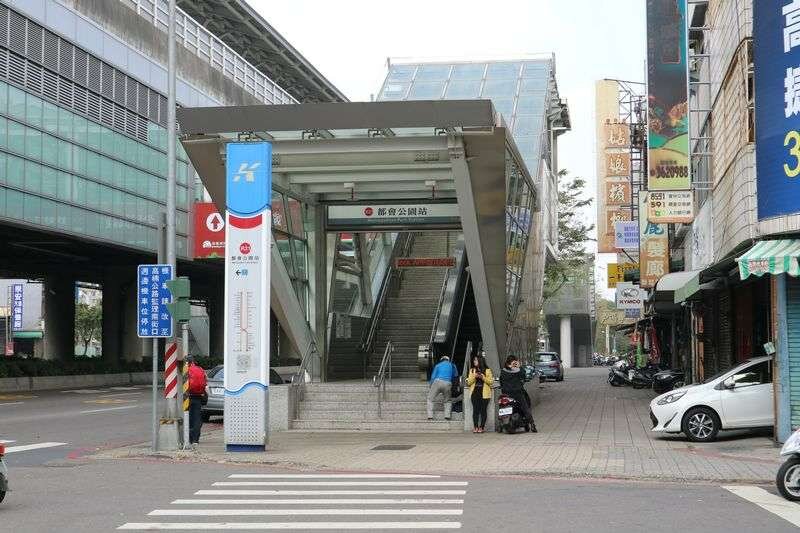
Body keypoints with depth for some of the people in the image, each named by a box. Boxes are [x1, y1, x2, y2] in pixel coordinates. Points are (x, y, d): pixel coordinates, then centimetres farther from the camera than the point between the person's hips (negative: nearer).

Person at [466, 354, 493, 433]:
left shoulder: (487, 370, 7)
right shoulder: (472, 370, 15)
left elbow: (490, 381, 1)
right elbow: (469, 382, 9)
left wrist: (483, 377, -13)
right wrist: (474, 377, -8)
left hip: (484, 393, -2)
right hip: (475, 392, 2)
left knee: (483, 410, -5)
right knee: (475, 410, -5)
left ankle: (481, 427, -1)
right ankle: (475, 427, -4)